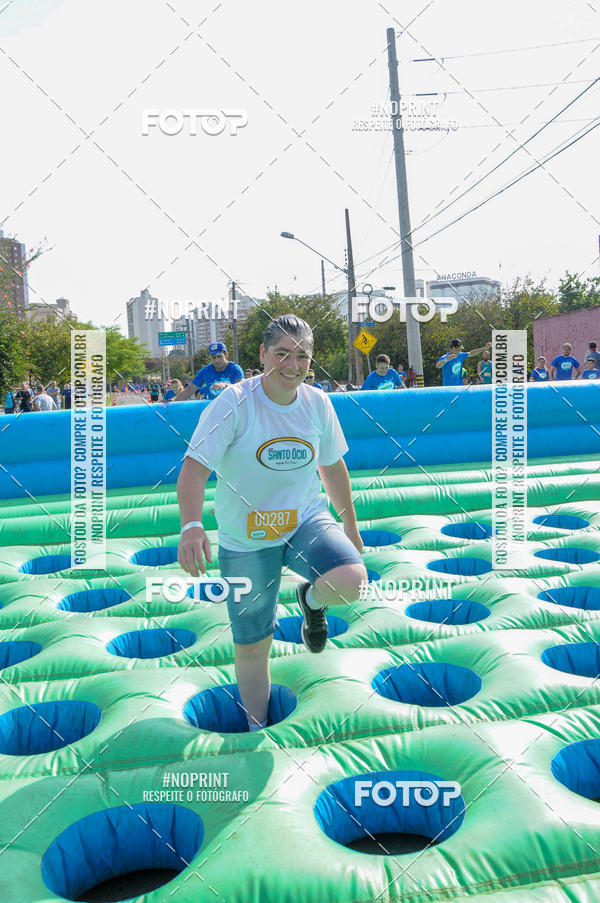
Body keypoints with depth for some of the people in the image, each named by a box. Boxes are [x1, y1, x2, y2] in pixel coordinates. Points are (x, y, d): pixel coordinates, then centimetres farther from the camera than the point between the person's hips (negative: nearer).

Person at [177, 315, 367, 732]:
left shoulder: (318, 403, -3)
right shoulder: (235, 403, -17)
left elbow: (333, 467, 10)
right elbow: (194, 468, -22)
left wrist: (350, 524, 19)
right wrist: (191, 525, -40)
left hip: (308, 520, 3)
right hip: (246, 540, -2)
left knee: (352, 581, -27)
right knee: (252, 648, 8)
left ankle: (312, 599, 11)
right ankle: (257, 728, 37)